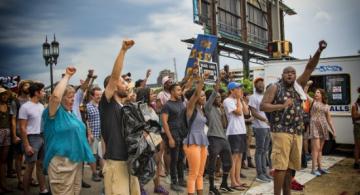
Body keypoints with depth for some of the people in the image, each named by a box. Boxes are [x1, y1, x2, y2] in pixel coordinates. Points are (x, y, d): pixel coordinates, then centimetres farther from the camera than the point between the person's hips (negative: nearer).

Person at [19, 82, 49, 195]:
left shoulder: (41, 106, 9)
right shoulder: (25, 107, -12)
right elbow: (22, 128, -13)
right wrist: (27, 145, -17)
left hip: (42, 137, 7)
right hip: (32, 138, -7)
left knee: (41, 164, 13)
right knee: (30, 167, -1)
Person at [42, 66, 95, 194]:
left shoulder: (71, 113, 15)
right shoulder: (55, 112, -11)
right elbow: (55, 96, -31)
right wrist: (67, 76, -22)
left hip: (76, 159, 9)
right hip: (62, 162, -9)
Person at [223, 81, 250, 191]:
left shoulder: (238, 100, 18)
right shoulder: (228, 101, -9)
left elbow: (246, 112, 12)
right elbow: (239, 112, -18)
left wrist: (242, 99, 9)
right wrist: (239, 99, -6)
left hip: (241, 131, 9)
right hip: (233, 132, -9)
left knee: (239, 156, 10)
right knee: (234, 157, -5)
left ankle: (238, 180, 17)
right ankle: (233, 182, 1)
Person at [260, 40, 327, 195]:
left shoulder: (298, 85, 13)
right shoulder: (274, 88, -1)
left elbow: (309, 68, 8)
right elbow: (262, 106, -8)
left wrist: (319, 51, -3)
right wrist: (282, 106, -18)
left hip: (297, 133, 6)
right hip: (281, 131, -6)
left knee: (290, 166, 12)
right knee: (280, 165, -8)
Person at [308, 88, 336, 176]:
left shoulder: (326, 106, 14)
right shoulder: (313, 102, 7)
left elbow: (329, 119, 15)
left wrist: (333, 130, 10)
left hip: (323, 127, 4)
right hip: (314, 126, -4)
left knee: (320, 148, 9)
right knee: (316, 148, -11)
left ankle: (319, 167, 15)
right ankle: (313, 169, -11)